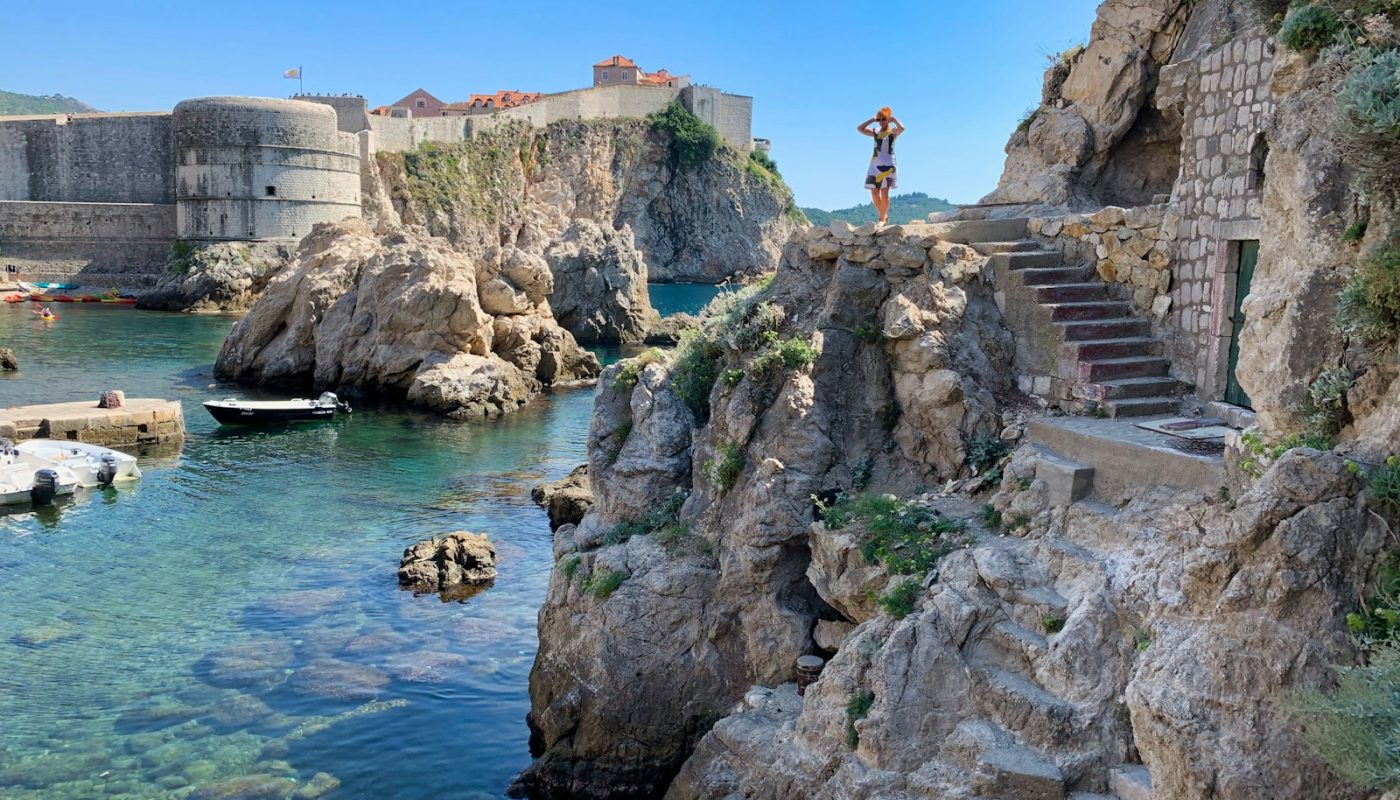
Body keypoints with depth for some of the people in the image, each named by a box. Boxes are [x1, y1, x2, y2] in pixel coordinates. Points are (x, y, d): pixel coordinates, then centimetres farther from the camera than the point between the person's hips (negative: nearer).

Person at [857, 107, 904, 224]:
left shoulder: (893, 132, 3)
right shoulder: (876, 132, 15)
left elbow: (902, 128, -19)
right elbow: (860, 128, 7)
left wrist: (893, 119, -5)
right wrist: (872, 119, 6)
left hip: (887, 164, -5)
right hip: (875, 164, 5)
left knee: (884, 193, -7)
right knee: (874, 193, 1)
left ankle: (883, 219, -1)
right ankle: (884, 216, 15)